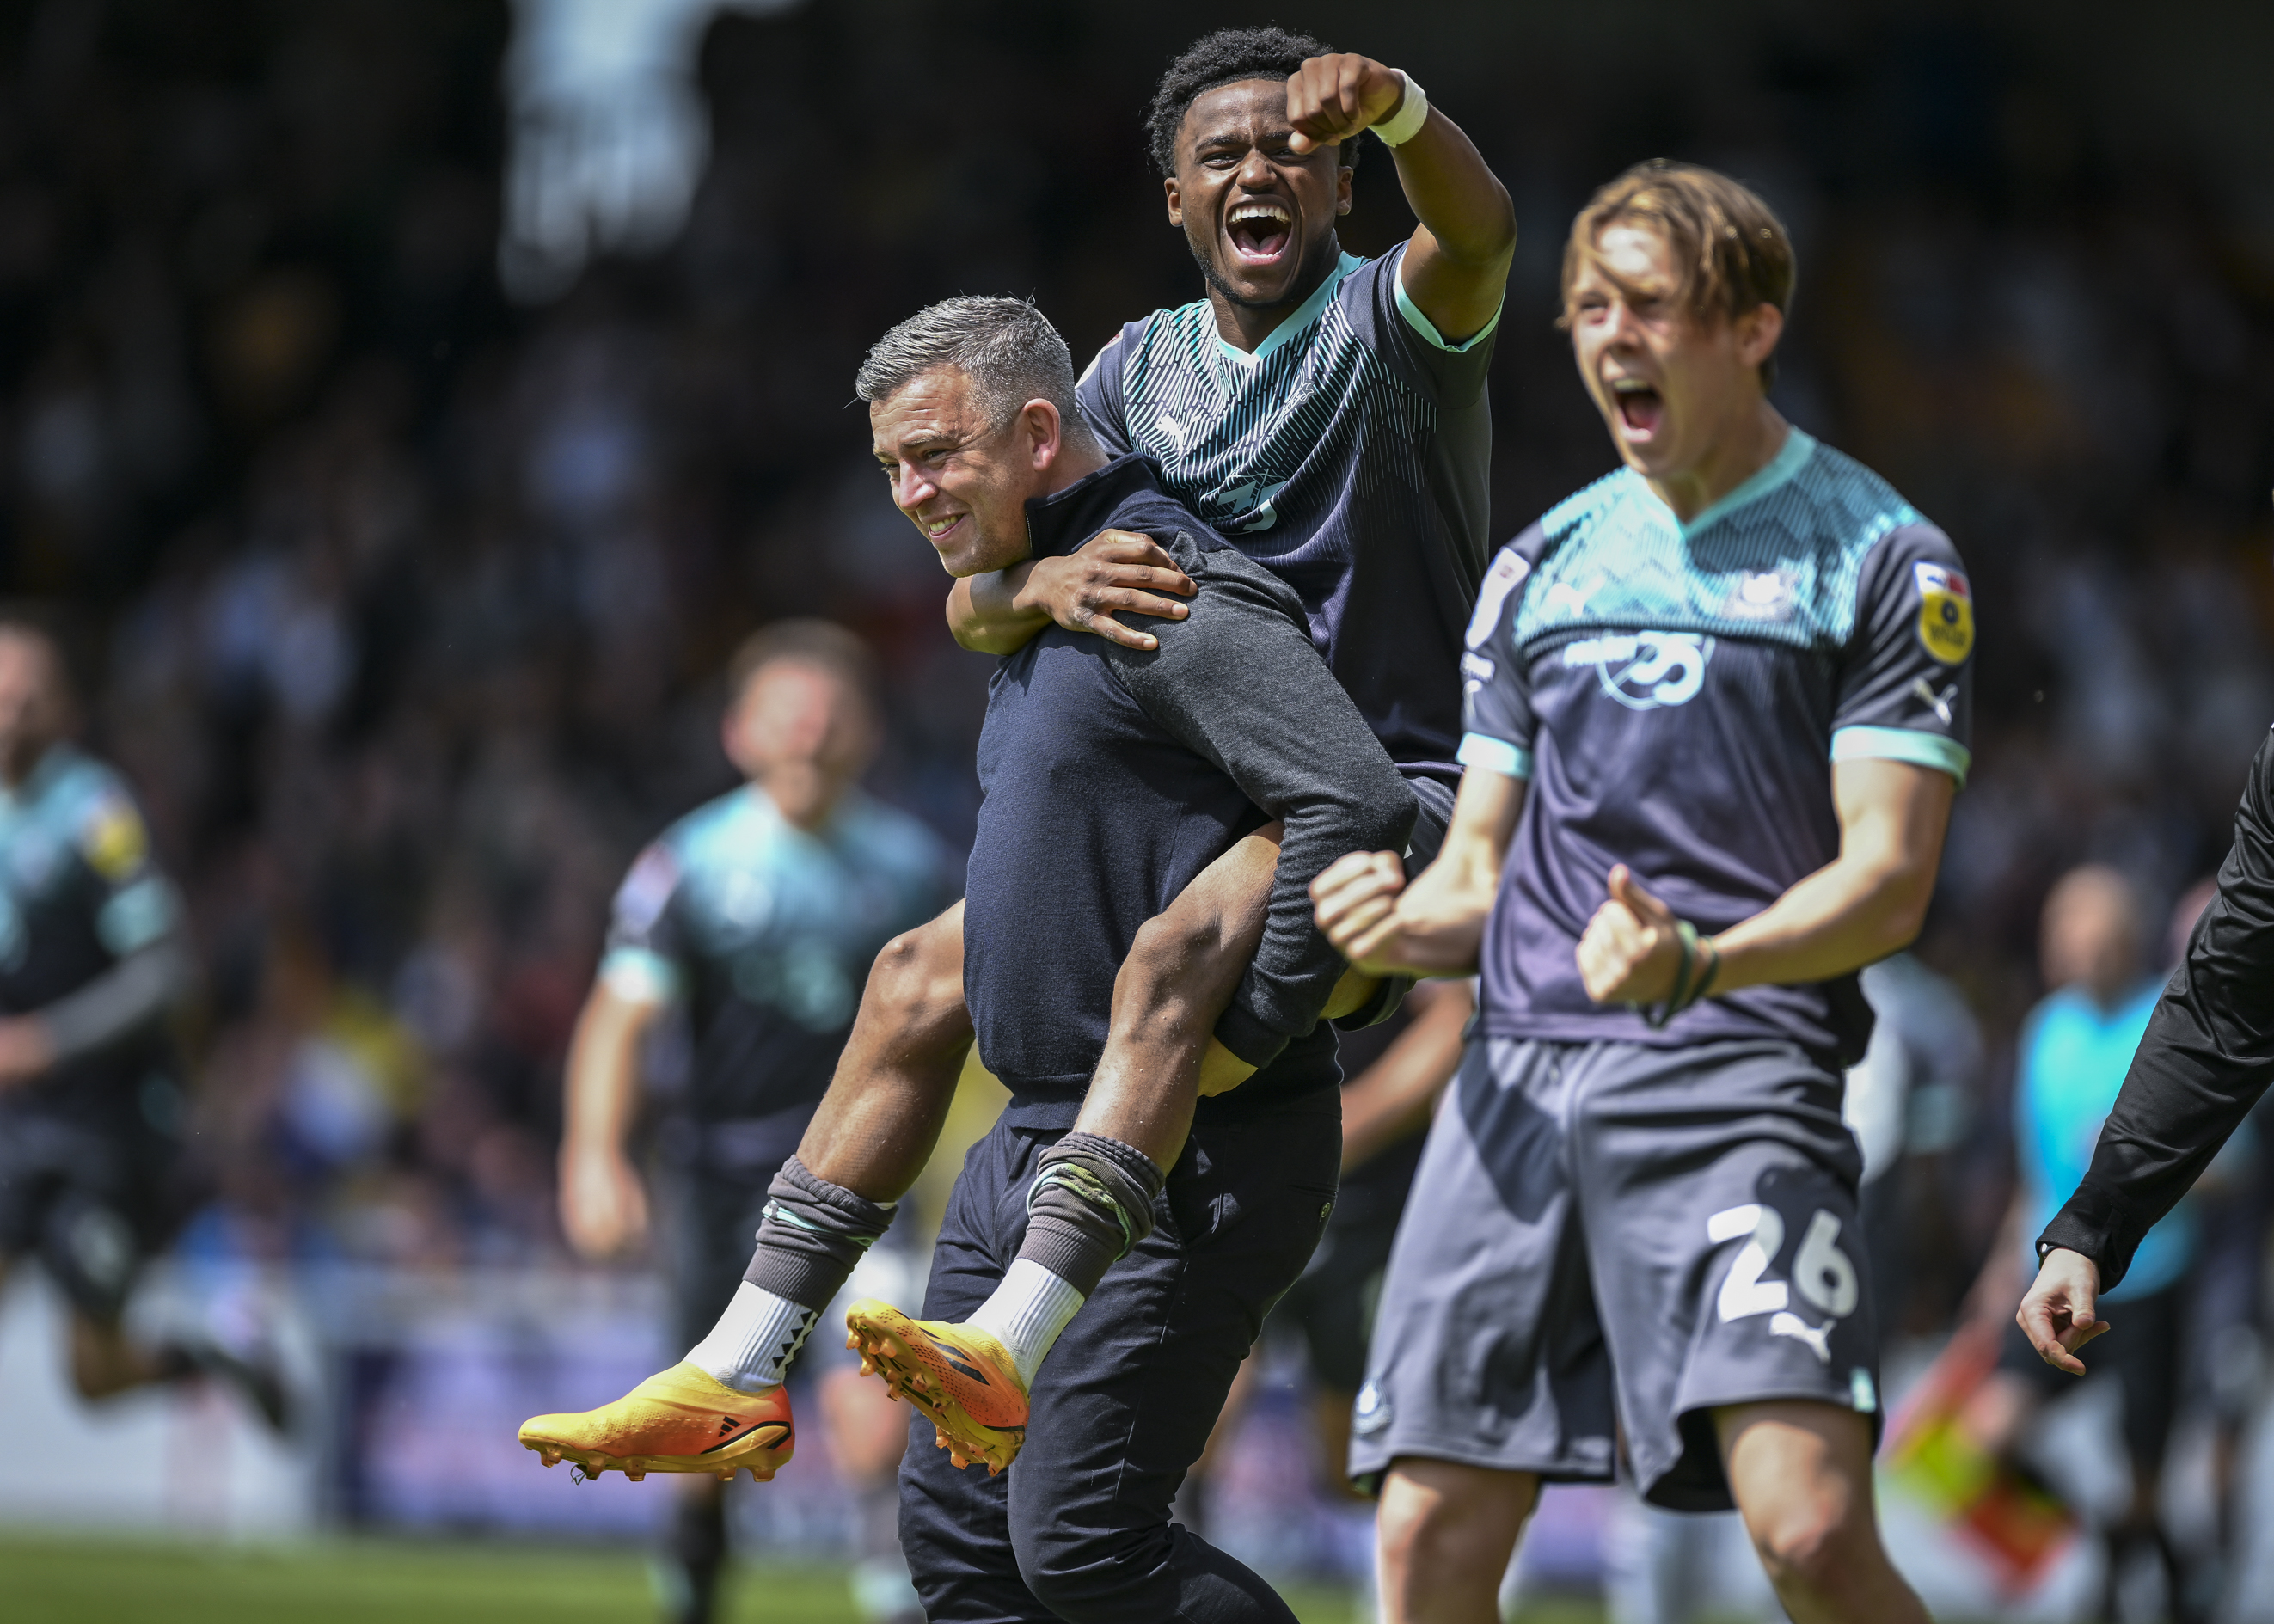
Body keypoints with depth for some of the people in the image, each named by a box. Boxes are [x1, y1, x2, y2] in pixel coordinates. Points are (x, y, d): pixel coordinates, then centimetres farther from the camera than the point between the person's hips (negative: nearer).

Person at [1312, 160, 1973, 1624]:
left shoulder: (1884, 560, 2)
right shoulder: (1541, 565, 19)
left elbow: (1888, 881, -5)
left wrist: (1700, 967, -23)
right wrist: (1409, 925, -2)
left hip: (1734, 1080, -5)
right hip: (1519, 1078, 5)